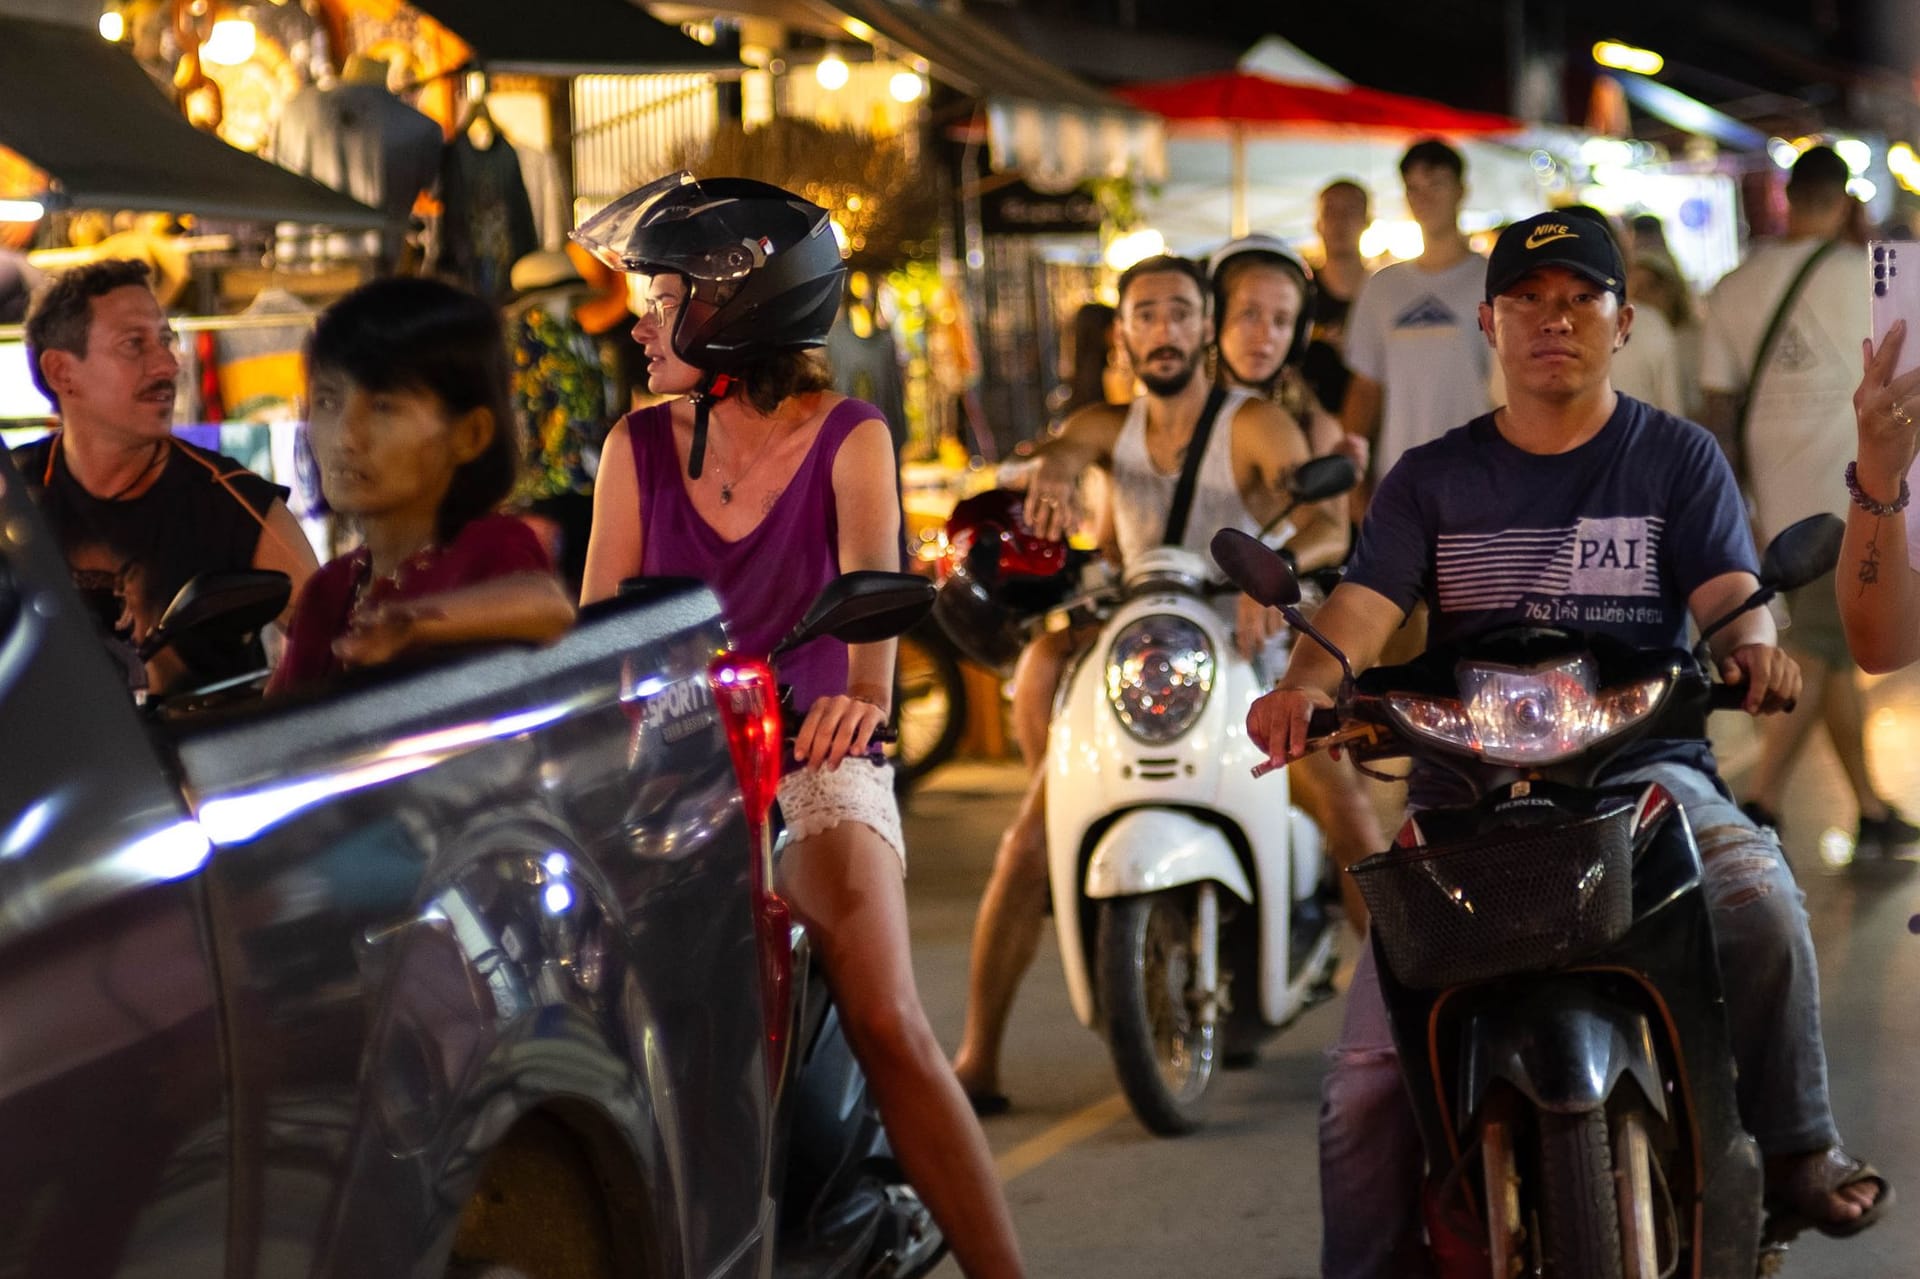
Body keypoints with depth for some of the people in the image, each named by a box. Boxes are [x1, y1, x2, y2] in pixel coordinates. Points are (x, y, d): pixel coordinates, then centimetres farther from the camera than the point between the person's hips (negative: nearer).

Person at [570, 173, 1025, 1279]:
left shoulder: (847, 439, 1)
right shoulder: (638, 448, 8)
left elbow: (871, 574, -18)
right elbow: (600, 617, 0)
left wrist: (864, 691, -40)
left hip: (811, 756, -2)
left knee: (890, 1029, -20)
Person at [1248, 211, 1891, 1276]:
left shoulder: (1678, 458, 11)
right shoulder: (1432, 480, 13)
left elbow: (1727, 588, -3)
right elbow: (1366, 600, -2)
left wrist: (1751, 648, -28)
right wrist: (1308, 681, -25)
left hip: (1644, 765, -1)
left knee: (1758, 898, -33)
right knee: (1366, 1071, -12)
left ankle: (1796, 1144, -13)